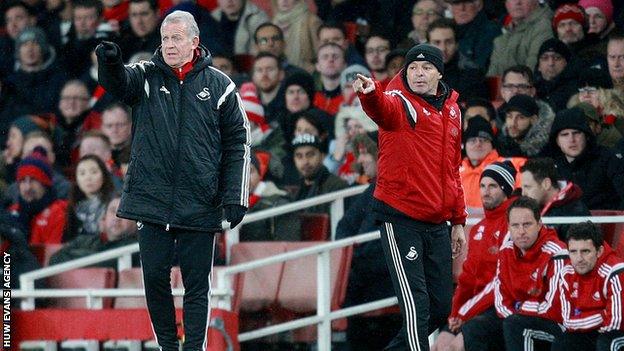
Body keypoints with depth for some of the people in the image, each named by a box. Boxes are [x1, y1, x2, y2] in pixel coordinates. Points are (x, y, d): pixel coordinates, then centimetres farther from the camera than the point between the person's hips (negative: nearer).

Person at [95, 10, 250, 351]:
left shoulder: (218, 85, 3)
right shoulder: (146, 76, 5)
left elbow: (238, 142, 4)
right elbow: (118, 82, -17)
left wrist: (235, 196, -2)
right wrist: (110, 64, -42)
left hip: (199, 205, -1)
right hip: (152, 200, 1)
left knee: (196, 283, 4)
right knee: (154, 277, 5)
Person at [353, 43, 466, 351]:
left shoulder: (452, 110, 14)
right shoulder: (400, 103, -6)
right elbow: (383, 109, -32)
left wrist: (458, 221, 19)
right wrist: (369, 93, -56)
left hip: (437, 224, 7)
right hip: (400, 218, -7)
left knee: (440, 307, 10)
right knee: (417, 305, -13)